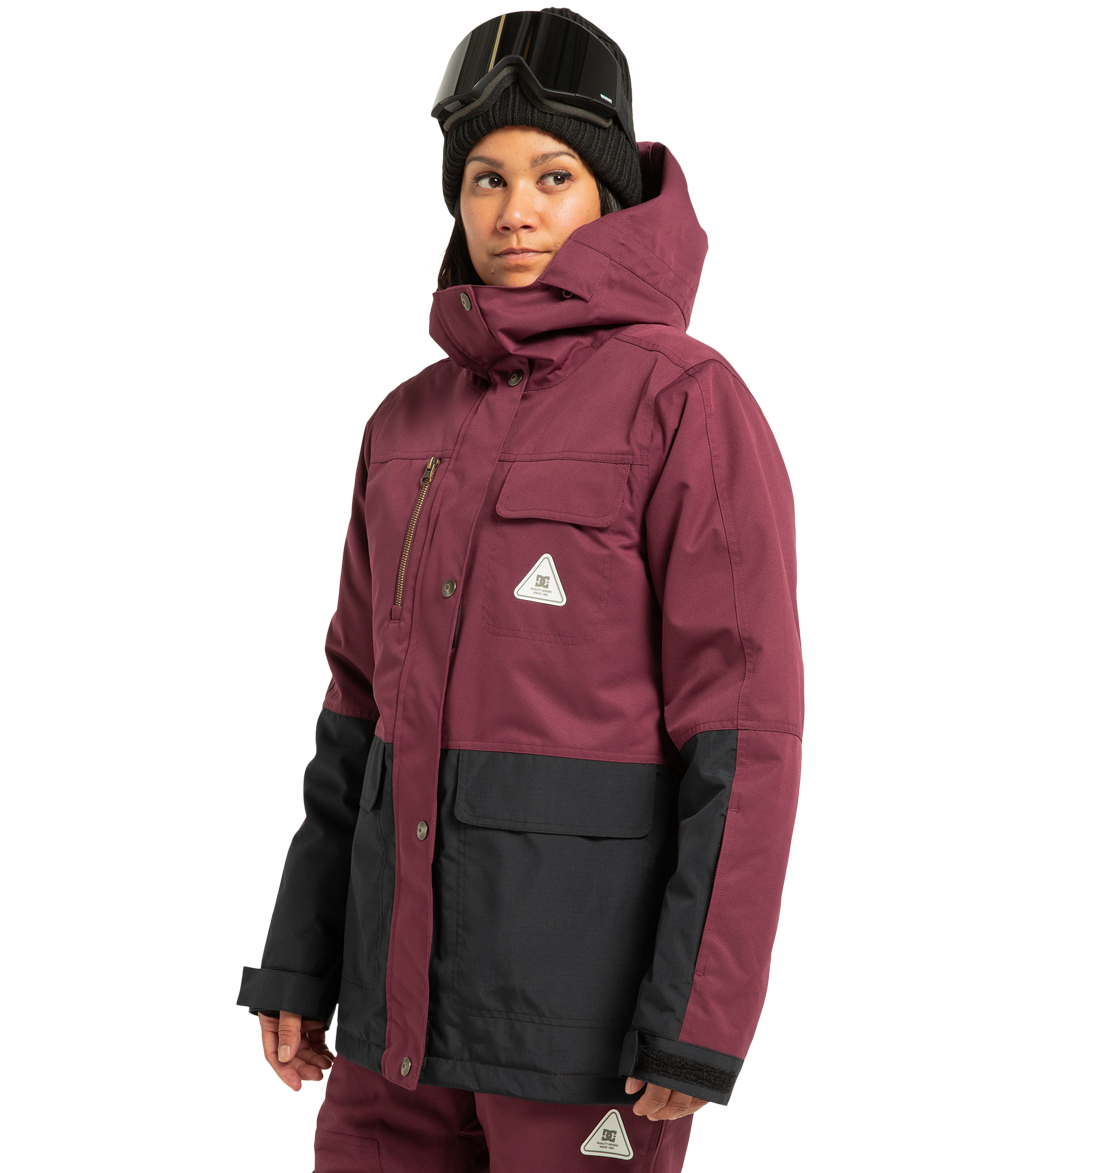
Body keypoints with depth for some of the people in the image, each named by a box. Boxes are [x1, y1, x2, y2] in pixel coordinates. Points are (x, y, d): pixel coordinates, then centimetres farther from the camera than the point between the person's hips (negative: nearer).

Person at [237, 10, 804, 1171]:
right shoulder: (415, 423, 12)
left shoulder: (689, 401, -9)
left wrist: (702, 1028, -17)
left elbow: (745, 727, -13)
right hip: (418, 969, 7)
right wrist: (296, 966, 13)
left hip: (597, 972, -6)